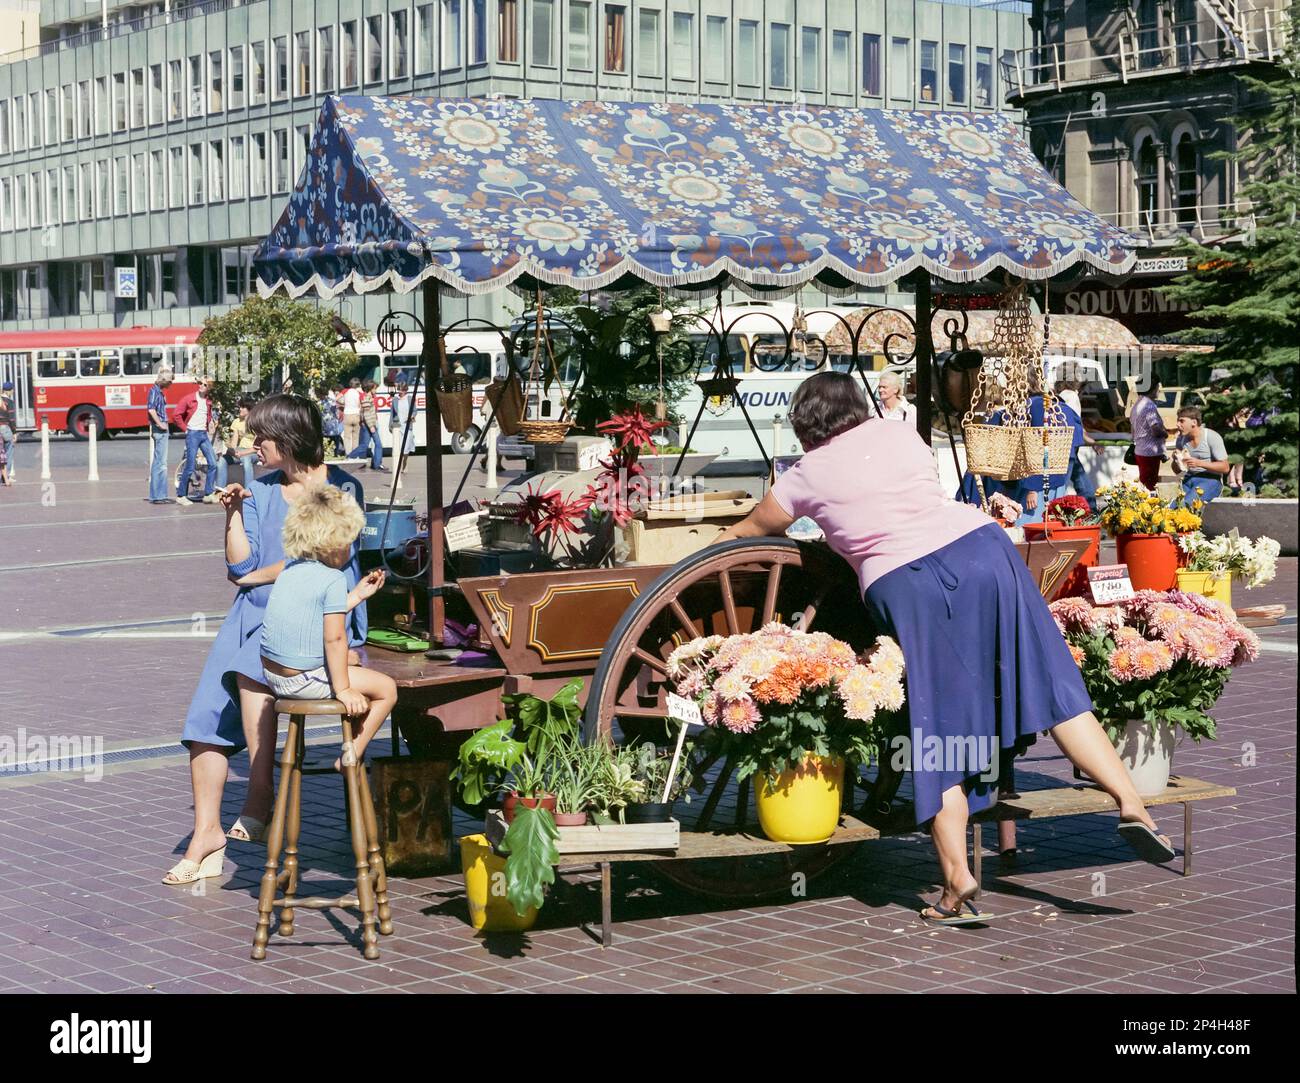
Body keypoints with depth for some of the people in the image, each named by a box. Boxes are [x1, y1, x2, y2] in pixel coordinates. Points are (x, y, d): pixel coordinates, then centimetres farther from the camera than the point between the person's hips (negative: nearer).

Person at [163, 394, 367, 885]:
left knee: (251, 668, -33)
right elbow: (241, 565, 8)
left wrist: (256, 576, 0)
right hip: (256, 614, 6)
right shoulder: (259, 491, 13)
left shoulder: (341, 489, -2)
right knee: (206, 713, -9)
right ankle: (206, 833, -2)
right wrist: (233, 513, -4)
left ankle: (260, 792, -22)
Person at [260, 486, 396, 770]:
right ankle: (351, 757, 1)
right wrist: (342, 689, -15)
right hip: (303, 679, -9)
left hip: (271, 674, 9)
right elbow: (334, 637, -19)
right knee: (387, 688, -1)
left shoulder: (290, 569, 11)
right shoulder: (333, 579, -15)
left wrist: (358, 595, 26)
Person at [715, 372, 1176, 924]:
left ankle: (958, 881, -3)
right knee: (1051, 685, 7)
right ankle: (1129, 802, -1)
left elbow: (753, 529, 30)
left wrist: (728, 535, 50)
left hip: (901, 585, -2)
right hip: (979, 547, 2)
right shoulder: (901, 436, 20)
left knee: (938, 730, 2)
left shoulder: (807, 475, 14)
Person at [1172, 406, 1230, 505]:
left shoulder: (1212, 437, -7)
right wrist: (1176, 460, -4)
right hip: (1188, 480, 6)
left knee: (1187, 503, -34)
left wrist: (1199, 463, -19)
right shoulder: (1181, 439, 12)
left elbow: (1225, 468, -11)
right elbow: (1177, 471, 21)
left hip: (1210, 479, -6)